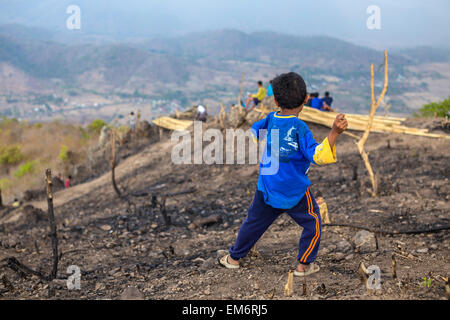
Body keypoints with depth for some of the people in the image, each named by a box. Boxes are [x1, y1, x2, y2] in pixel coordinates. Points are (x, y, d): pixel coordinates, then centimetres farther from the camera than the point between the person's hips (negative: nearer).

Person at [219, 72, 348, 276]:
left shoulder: (270, 120, -5)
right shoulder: (300, 128, -21)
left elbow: (254, 131, 18)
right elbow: (318, 156, -28)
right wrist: (334, 133, -38)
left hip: (266, 188, 5)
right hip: (295, 193, -5)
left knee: (255, 221, 23)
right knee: (313, 224, 17)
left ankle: (234, 257, 36)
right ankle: (304, 265, 23)